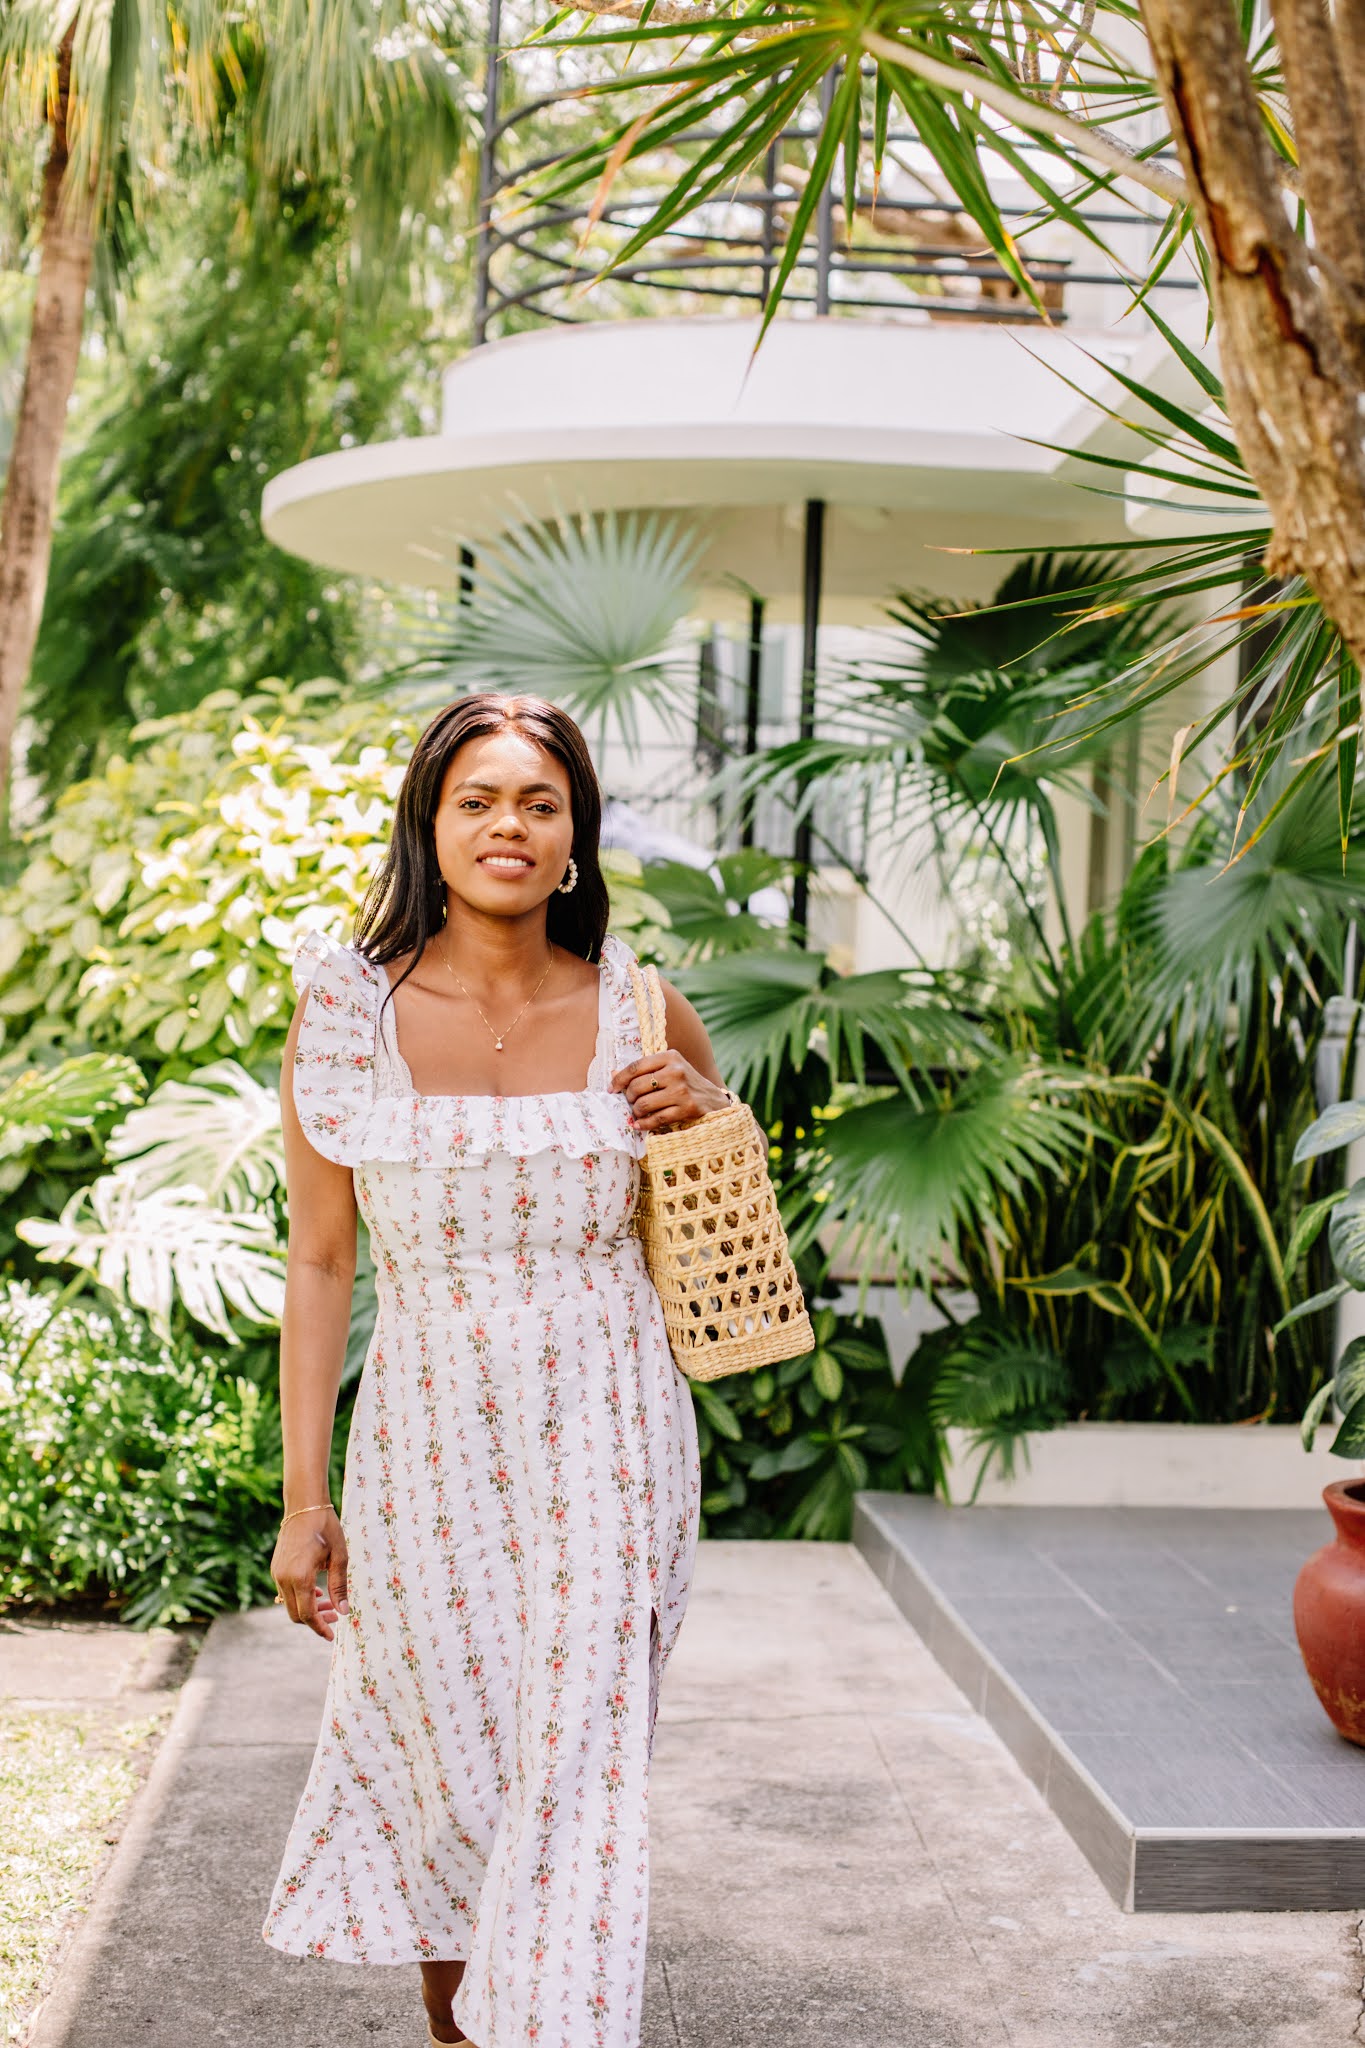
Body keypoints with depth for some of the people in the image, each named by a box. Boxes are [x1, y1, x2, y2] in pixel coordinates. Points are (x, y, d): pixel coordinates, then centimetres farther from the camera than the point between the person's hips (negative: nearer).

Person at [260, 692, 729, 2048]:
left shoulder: (641, 1012, 0)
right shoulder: (344, 1016, -3)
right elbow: (318, 1262, 0)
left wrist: (709, 1114, -6)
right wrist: (303, 1499, -2)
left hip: (604, 1435, 0)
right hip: (425, 1438, 0)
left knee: (581, 1776, -1)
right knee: (446, 1767, 12)